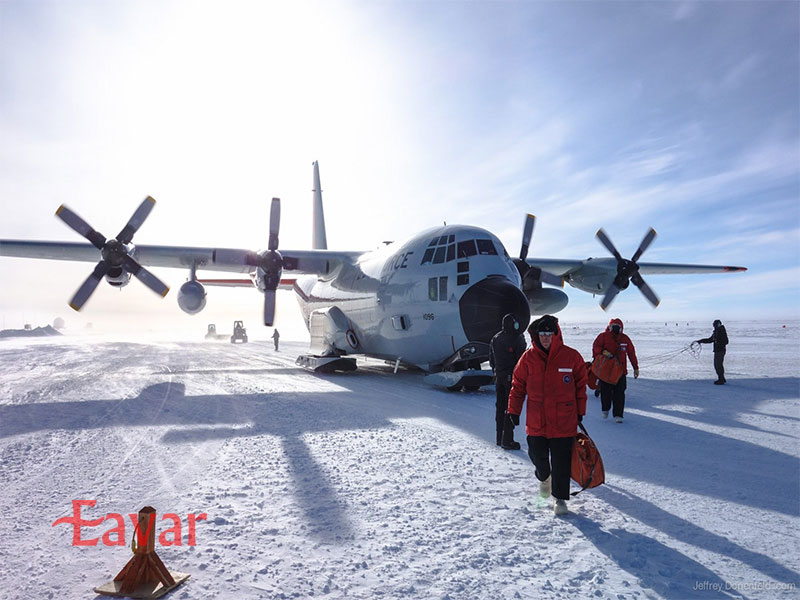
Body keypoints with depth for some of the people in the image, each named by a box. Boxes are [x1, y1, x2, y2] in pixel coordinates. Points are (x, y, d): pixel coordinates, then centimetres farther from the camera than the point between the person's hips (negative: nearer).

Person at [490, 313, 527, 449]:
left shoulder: (495, 338, 9)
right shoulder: (517, 338, -13)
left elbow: (491, 358, 16)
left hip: (499, 376, 7)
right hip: (512, 377, -7)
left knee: (500, 406, 14)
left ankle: (500, 438, 22)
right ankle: (507, 440, -1)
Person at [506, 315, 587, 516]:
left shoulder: (571, 356, -4)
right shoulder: (528, 358, -2)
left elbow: (581, 385, 6)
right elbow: (518, 386, 6)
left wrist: (580, 412, 8)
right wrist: (513, 411, 4)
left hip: (564, 421, -1)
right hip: (536, 420, 2)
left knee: (561, 461, 4)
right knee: (538, 456, 11)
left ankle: (560, 497, 24)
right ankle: (544, 478, 44)